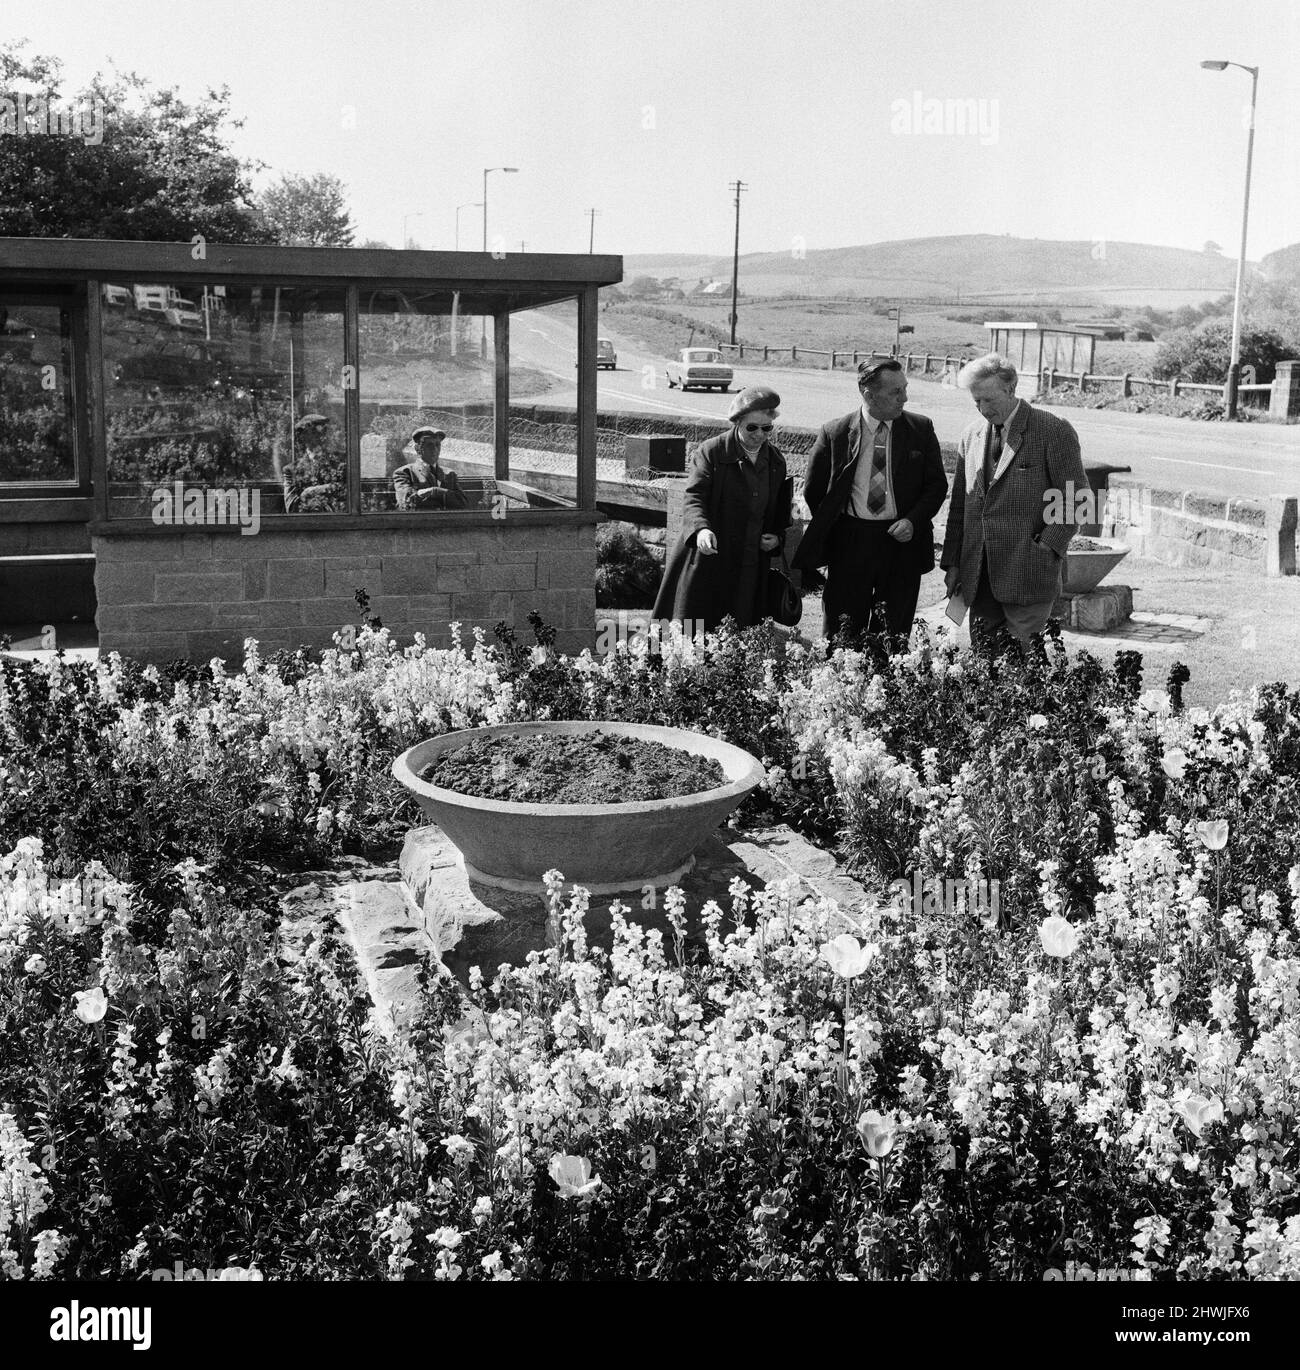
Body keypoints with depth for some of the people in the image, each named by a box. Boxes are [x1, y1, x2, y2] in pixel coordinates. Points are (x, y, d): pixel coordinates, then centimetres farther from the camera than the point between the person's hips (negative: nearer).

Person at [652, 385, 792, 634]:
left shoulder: (776, 462, 12)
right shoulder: (712, 452, -4)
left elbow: (780, 510, 23)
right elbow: (693, 496, -14)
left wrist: (777, 536, 3)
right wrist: (701, 529, -33)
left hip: (751, 568, 4)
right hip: (708, 565, -4)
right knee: (694, 632, -2)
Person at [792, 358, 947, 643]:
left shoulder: (921, 429, 2)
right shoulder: (835, 434, -2)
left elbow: (937, 483, 6)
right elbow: (813, 490, 9)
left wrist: (913, 520, -9)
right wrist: (835, 529, 7)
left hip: (902, 541, 1)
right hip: (849, 545, -1)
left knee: (894, 637, 6)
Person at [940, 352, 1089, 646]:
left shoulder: (1054, 432, -5)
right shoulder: (971, 437, 12)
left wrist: (1046, 546, -12)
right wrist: (952, 563, 11)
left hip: (1028, 575, -5)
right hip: (978, 577, 5)